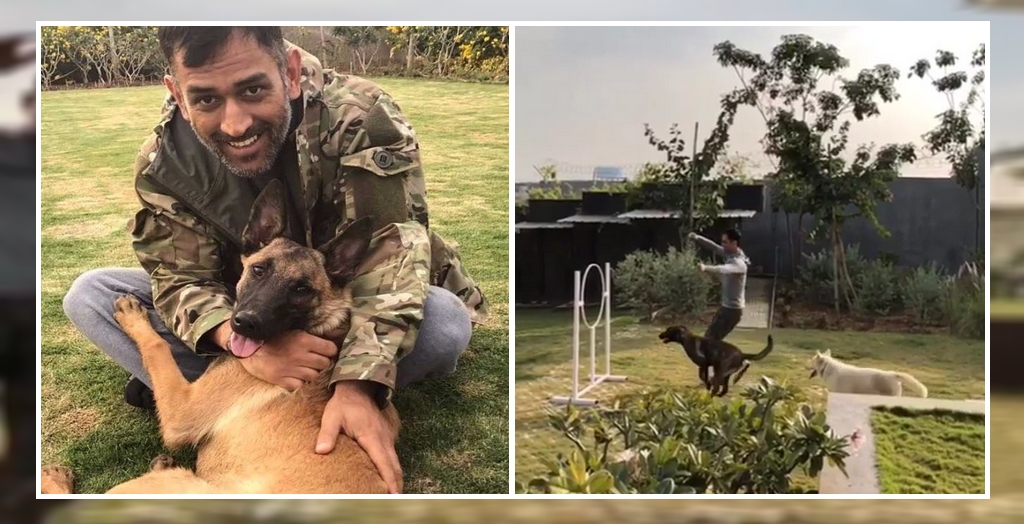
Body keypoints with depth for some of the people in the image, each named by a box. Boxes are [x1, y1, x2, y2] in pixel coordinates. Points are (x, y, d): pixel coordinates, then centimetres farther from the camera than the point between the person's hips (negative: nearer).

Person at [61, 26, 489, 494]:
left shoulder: (361, 119, -28)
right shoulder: (164, 161, -18)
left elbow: (389, 255, -33)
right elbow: (181, 277, -16)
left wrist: (358, 385, -47)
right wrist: (240, 339, -41)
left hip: (348, 315, -2)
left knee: (445, 320, -35)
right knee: (88, 296, -11)